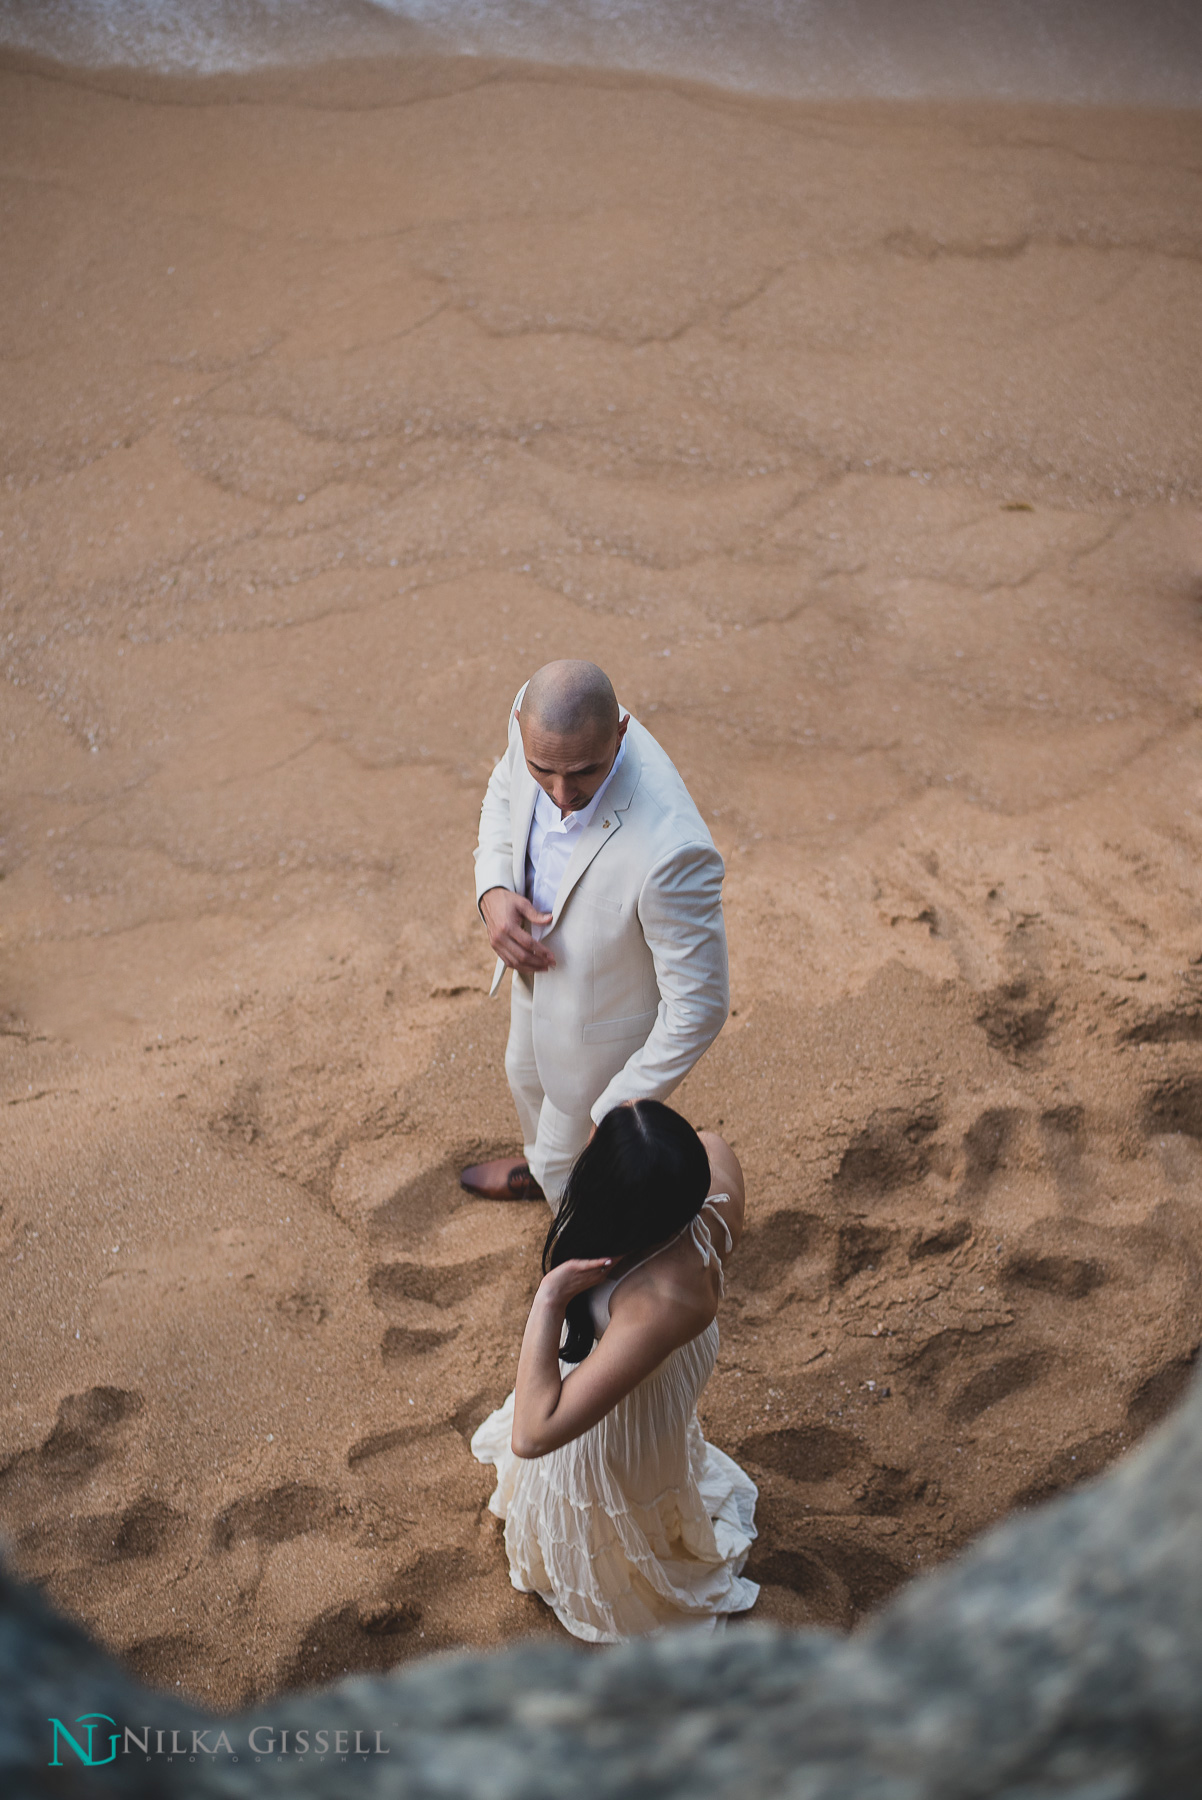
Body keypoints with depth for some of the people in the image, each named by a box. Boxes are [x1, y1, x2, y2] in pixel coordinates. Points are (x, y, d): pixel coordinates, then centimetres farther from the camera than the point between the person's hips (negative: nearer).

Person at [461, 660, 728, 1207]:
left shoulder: (671, 849, -47)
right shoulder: (539, 712, -26)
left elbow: (698, 1004, -32)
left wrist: (614, 1115, -21)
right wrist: (493, 892, -21)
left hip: (603, 1018, -7)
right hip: (536, 953, 7)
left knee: (572, 1166, 21)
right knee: (528, 1074, 37)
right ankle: (542, 1166, 72)